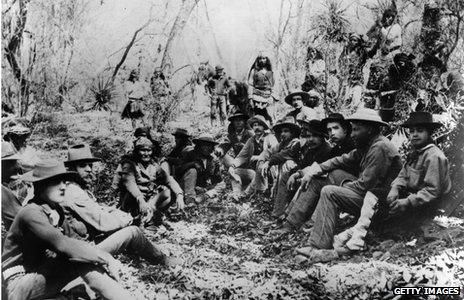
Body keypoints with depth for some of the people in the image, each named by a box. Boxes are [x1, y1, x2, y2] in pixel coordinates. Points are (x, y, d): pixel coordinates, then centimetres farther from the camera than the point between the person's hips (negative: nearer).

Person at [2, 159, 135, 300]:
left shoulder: (56, 210, 6)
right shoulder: (30, 213, -21)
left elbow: (70, 240, 0)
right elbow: (61, 244, -33)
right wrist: (104, 257, -30)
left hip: (42, 274, 7)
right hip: (19, 286, -7)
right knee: (83, 262, -26)